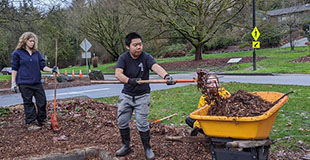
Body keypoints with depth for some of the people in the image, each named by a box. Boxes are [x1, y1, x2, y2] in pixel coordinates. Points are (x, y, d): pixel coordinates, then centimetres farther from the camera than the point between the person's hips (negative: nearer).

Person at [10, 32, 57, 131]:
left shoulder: (37, 53, 10)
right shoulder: (17, 53, -2)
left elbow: (42, 66, 9)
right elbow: (14, 68, -1)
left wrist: (51, 70, -10)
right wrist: (13, 83, -4)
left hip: (37, 82, 4)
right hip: (24, 83, -4)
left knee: (42, 101, 5)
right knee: (28, 103, 4)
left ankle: (42, 120, 22)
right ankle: (30, 123, 13)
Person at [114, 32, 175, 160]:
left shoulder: (146, 57, -14)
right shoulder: (124, 58, -9)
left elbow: (156, 67, -33)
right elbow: (118, 73, -25)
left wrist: (166, 76, -54)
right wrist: (130, 80, -44)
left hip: (142, 96, -2)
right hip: (126, 95, 3)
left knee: (142, 124, -4)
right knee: (122, 122, 8)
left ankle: (147, 148, 17)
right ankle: (126, 146, 30)